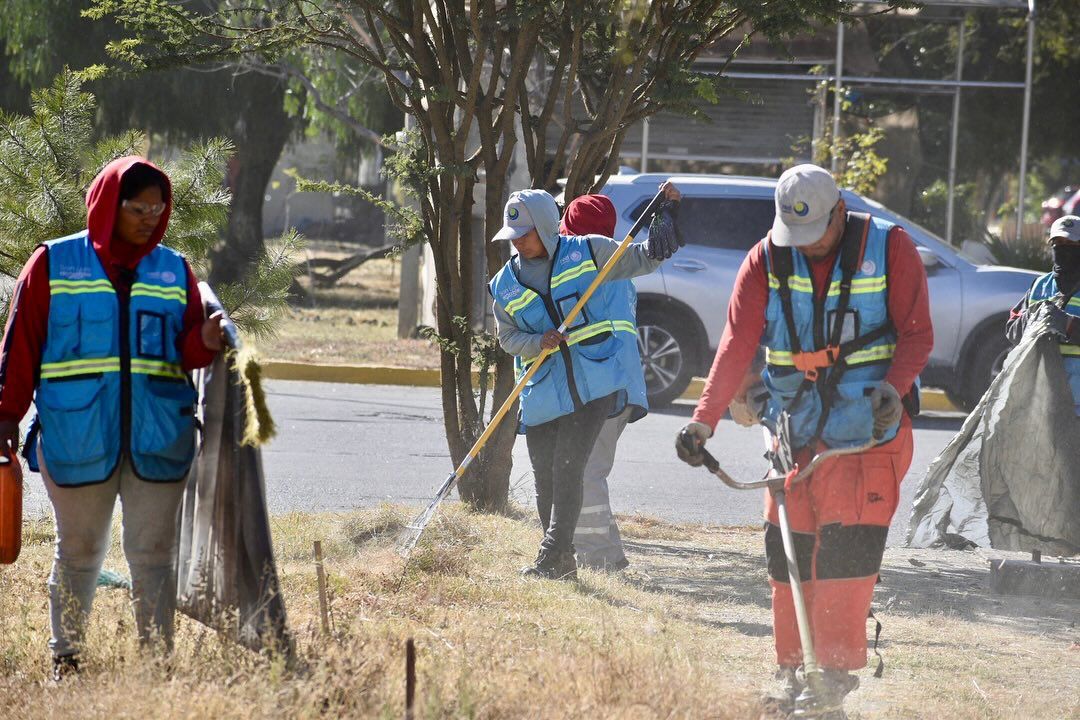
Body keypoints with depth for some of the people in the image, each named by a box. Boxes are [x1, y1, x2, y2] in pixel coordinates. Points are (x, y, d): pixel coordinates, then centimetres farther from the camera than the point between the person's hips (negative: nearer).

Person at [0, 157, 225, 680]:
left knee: (154, 554, 2)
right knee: (77, 554, 8)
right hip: (76, 438, -2)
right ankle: (65, 658, 18)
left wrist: (205, 343, -15)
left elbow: (186, 351, 7)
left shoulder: (173, 270, 9)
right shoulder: (53, 264, 2)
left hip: (158, 440, 2)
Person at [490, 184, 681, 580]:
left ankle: (552, 557, -12)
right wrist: (540, 342, -9)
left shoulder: (588, 252, 3)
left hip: (596, 382, -4)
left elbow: (644, 259, 10)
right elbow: (508, 337, 10)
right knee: (546, 477, 5)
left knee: (567, 468, -13)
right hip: (544, 393, 4)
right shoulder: (505, 285, 10)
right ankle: (561, 562, 18)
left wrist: (665, 215, -2)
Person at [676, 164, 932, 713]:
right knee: (787, 551, 3)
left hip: (869, 431, -4)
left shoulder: (889, 248, -6)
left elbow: (916, 333, -5)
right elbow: (737, 346, -4)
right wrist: (704, 420, -14)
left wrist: (893, 388, -24)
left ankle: (837, 676, -8)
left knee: (845, 553, -12)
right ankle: (791, 675, 12)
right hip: (795, 431, 4)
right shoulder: (766, 260, 1)